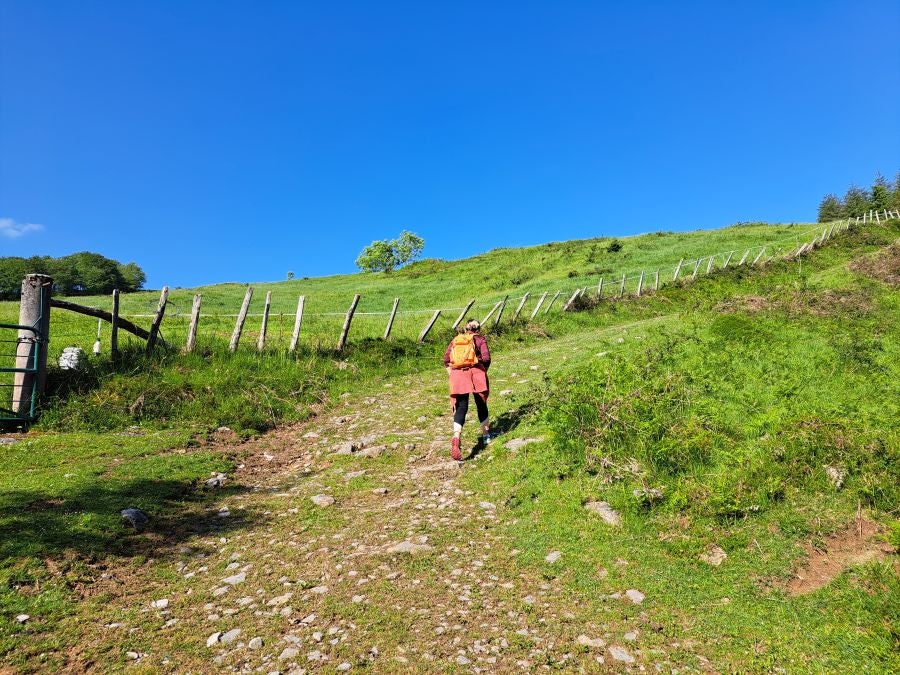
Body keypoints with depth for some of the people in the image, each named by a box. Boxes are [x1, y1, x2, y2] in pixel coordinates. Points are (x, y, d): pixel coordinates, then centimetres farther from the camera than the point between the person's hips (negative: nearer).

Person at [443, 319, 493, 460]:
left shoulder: (455, 340, 18)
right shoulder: (480, 339, 9)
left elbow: (446, 358, 6)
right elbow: (486, 358, -4)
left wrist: (450, 372, 14)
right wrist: (484, 371, 12)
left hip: (457, 375, 1)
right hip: (476, 372, -1)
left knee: (460, 408, -2)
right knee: (481, 404, 18)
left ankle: (456, 438, -25)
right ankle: (486, 435, 33)